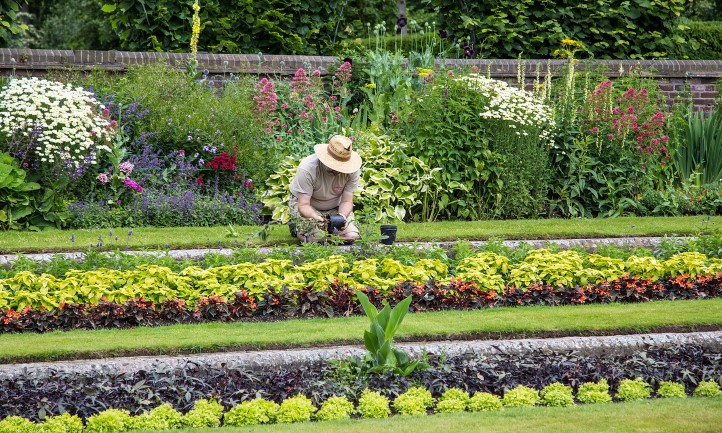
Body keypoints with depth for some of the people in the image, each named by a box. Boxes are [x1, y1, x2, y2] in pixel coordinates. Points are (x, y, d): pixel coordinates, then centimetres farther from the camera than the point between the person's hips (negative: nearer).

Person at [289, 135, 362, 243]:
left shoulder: (353, 170, -22)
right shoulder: (307, 169, -32)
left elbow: (346, 201, -15)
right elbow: (303, 205, -30)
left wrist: (342, 216, -37)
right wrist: (316, 218, -51)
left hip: (335, 206, 4)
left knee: (351, 236, -17)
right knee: (317, 238, -28)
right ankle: (296, 226, 8)